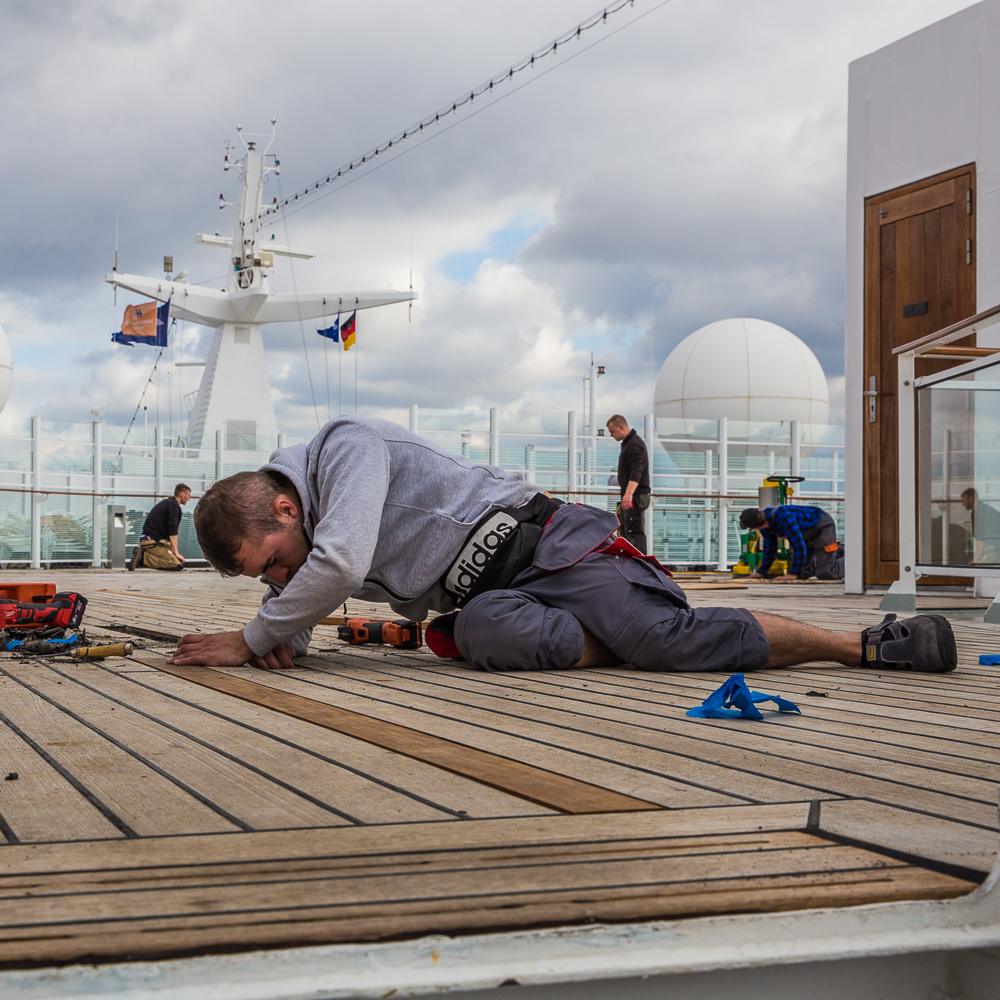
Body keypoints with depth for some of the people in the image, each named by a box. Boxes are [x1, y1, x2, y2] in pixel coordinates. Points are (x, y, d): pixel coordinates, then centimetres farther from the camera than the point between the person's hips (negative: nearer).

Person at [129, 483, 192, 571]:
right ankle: (143, 557, -20)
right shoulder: (174, 505, -8)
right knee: (177, 564, -21)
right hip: (154, 542, -10)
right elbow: (173, 532, -16)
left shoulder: (166, 502, 24)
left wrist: (172, 550, 24)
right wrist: (176, 553, -15)